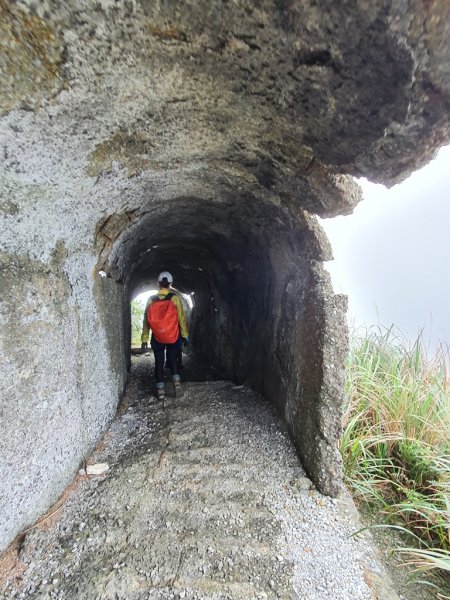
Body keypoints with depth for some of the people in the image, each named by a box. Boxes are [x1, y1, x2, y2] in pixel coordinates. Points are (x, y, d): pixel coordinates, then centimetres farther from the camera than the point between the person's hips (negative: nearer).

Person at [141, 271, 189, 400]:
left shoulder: (151, 300, -2)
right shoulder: (175, 298, -7)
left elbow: (146, 320, 0)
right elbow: (182, 318, -6)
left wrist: (144, 338, 6)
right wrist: (185, 336, 2)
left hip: (157, 338, 1)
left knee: (159, 363, 11)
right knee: (173, 360, 18)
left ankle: (160, 390, 15)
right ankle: (177, 382, 1)